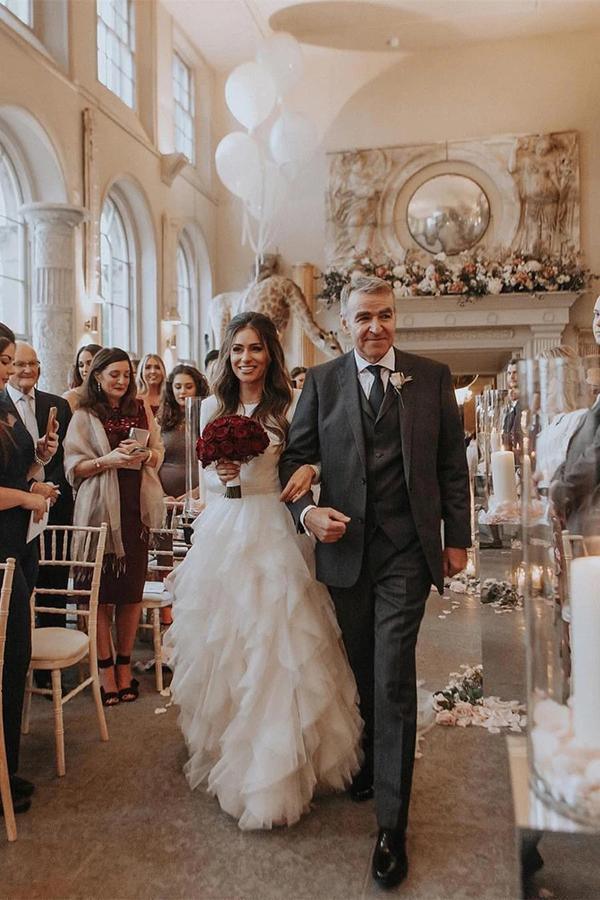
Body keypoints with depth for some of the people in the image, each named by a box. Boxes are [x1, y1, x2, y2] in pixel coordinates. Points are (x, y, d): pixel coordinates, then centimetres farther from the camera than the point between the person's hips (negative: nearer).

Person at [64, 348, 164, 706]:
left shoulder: (142, 409, 12)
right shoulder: (84, 416, 3)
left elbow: (158, 455, 14)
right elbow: (73, 466, -2)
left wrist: (145, 454, -8)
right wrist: (108, 459, -16)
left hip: (136, 508, 3)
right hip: (100, 509, -3)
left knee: (132, 589, 6)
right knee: (102, 591, 0)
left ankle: (125, 665, 20)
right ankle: (105, 668, 12)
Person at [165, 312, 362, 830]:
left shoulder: (289, 405, -2)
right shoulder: (213, 407, 10)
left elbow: (307, 463, -3)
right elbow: (205, 477, 14)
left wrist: (309, 469, -25)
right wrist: (221, 476, -8)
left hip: (272, 533, -4)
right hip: (221, 533, 4)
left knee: (274, 646, -3)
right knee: (219, 644, 10)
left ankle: (272, 775, 12)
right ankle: (226, 751, 31)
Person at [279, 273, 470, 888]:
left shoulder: (432, 377, 3)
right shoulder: (321, 381, 4)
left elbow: (453, 464, 4)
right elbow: (295, 456, 4)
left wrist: (456, 538, 2)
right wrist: (306, 510, -14)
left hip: (406, 548, -2)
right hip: (345, 546, 2)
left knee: (393, 678, -3)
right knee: (363, 671, 17)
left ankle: (392, 825, 8)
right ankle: (371, 759, 42)